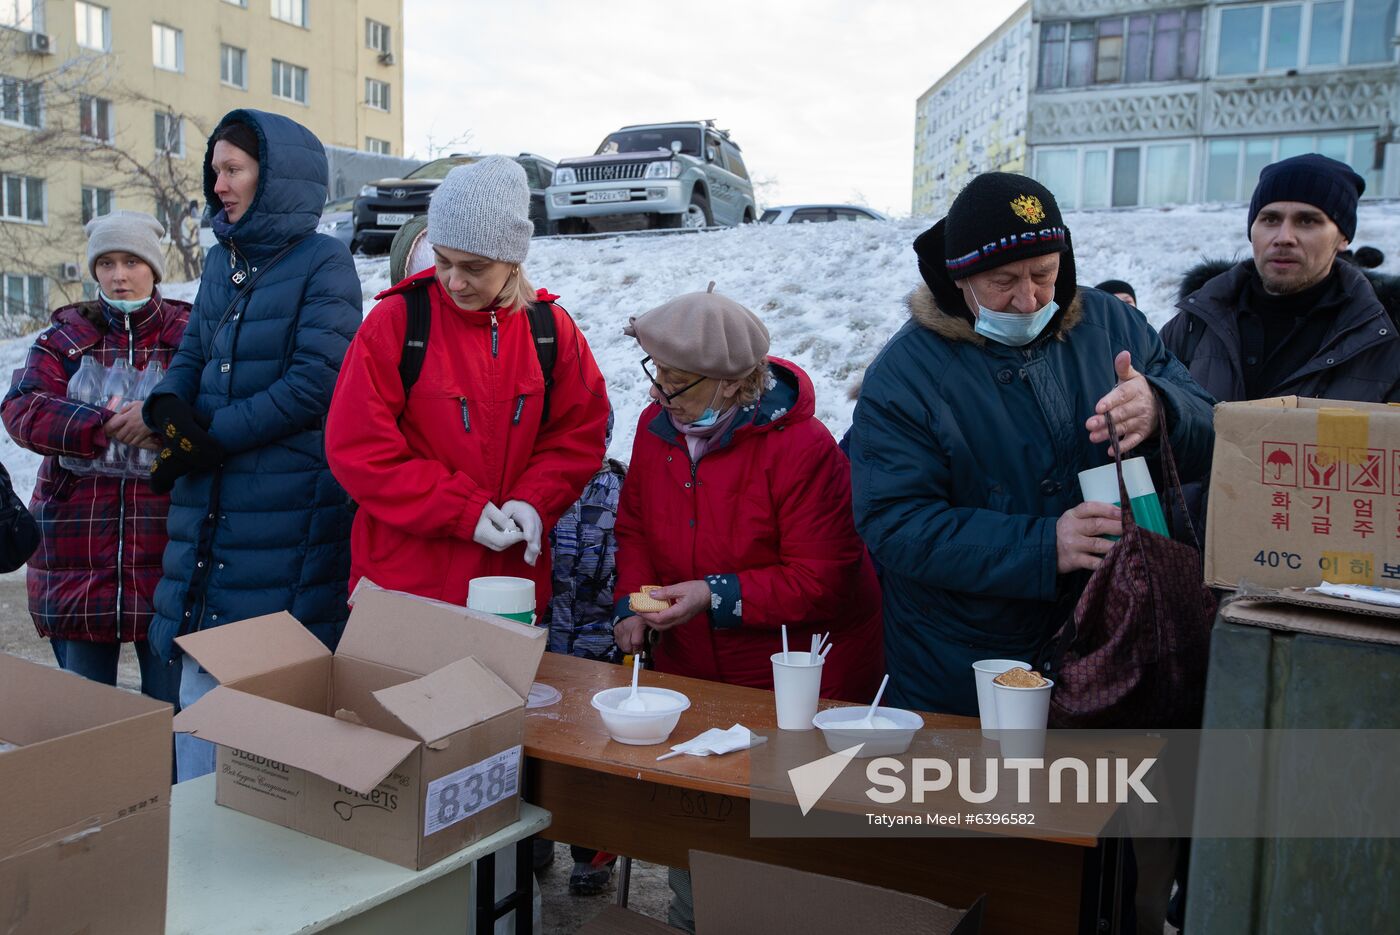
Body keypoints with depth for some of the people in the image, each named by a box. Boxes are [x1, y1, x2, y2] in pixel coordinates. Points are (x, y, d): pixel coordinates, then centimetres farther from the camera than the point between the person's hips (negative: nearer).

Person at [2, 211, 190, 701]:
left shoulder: (189, 333, 5)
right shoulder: (64, 336, 9)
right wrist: (107, 427, -20)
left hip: (167, 547, -2)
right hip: (76, 549, 2)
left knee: (172, 702, 4)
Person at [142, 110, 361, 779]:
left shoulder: (324, 263, -6)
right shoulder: (222, 260, 15)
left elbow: (314, 384, -15)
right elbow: (192, 356, 17)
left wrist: (210, 439, -12)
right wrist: (168, 407, -6)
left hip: (289, 505, -7)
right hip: (208, 499, 7)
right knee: (200, 678, 13)